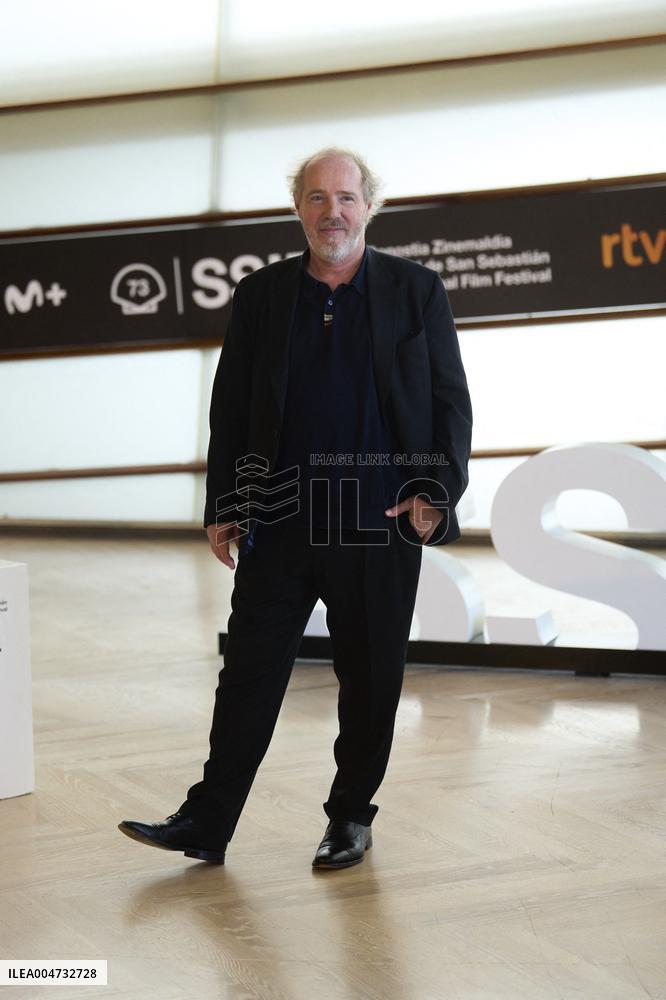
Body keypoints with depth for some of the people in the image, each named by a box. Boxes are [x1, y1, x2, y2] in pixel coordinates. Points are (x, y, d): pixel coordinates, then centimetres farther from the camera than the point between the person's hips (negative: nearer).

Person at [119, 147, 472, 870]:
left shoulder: (417, 291, 4)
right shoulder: (260, 295, 8)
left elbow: (451, 403, 3)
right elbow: (230, 406, 10)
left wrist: (437, 492, -8)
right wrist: (221, 507, 6)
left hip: (379, 522, -1)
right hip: (280, 520, 1)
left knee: (370, 681, 8)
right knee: (248, 674, 3)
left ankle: (351, 817, 24)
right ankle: (206, 823, 10)